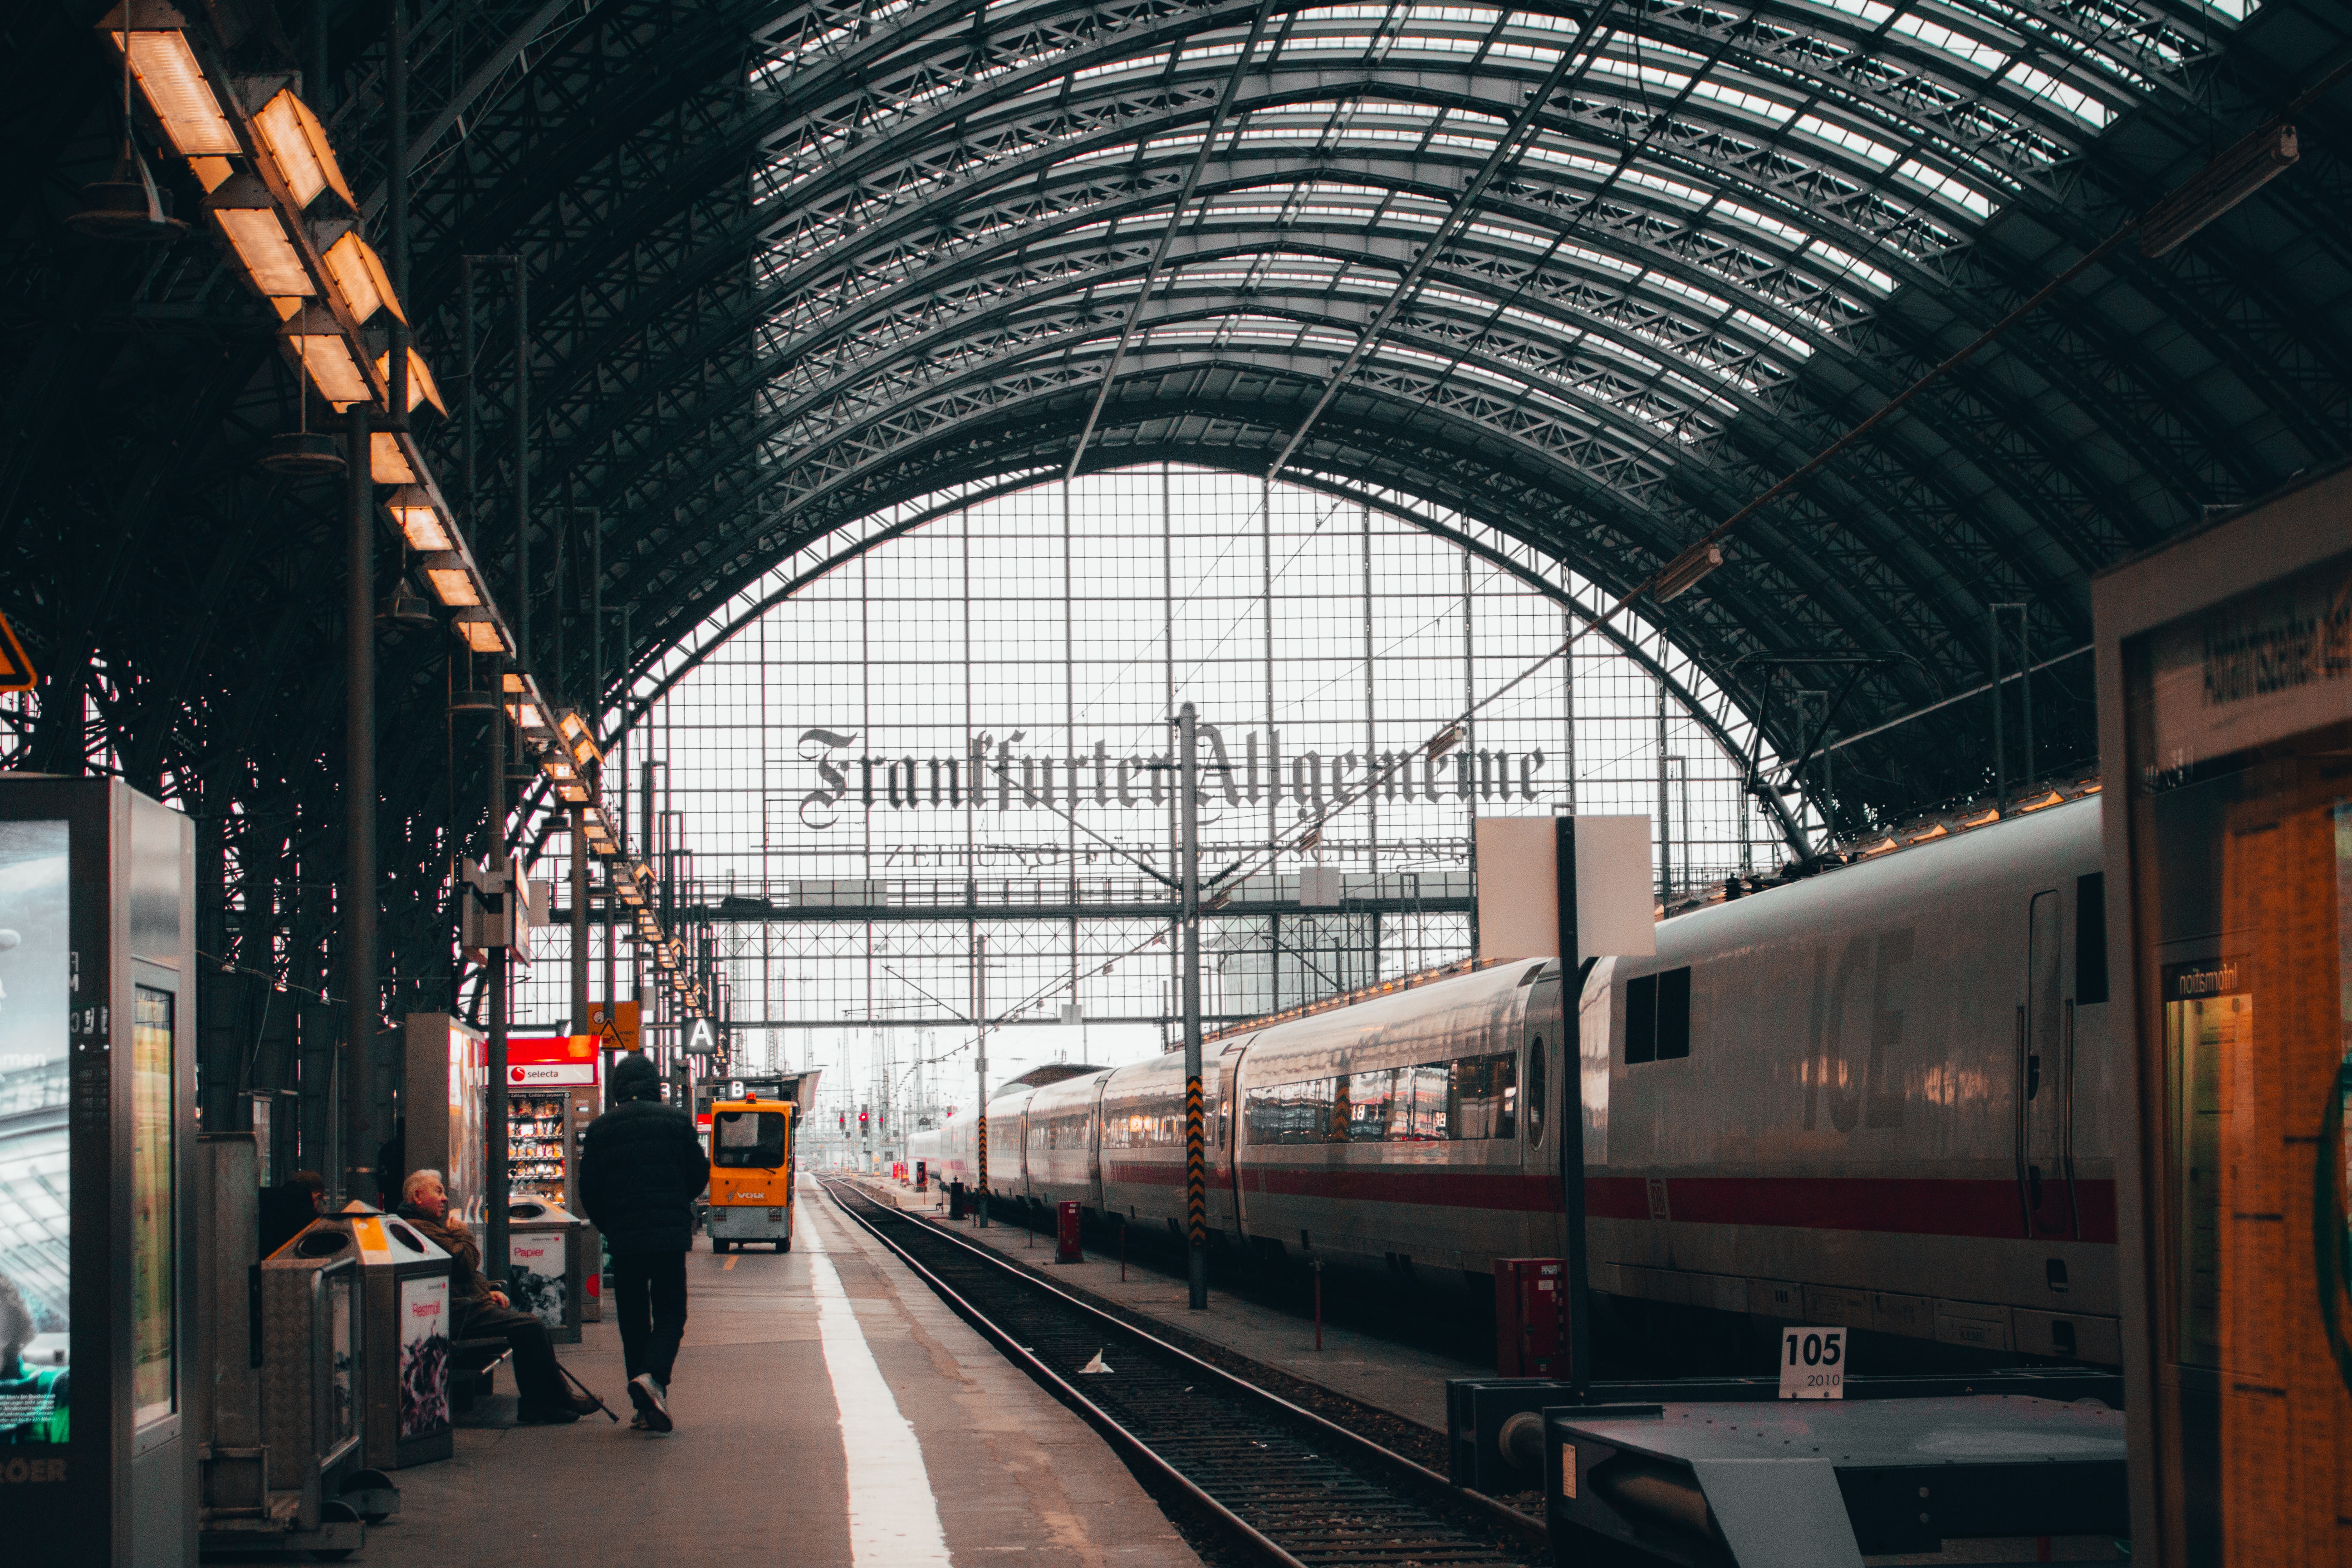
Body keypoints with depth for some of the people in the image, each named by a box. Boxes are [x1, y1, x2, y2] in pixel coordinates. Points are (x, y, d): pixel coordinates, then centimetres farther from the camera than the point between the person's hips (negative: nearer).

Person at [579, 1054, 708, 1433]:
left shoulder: (599, 1129, 2)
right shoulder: (676, 1120, -1)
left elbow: (589, 1192, 2)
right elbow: (700, 1174, 2)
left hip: (623, 1240, 1)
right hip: (670, 1237, -1)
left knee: (634, 1321, 9)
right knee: (670, 1314, 5)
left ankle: (646, 1408, 7)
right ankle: (653, 1375, -22)